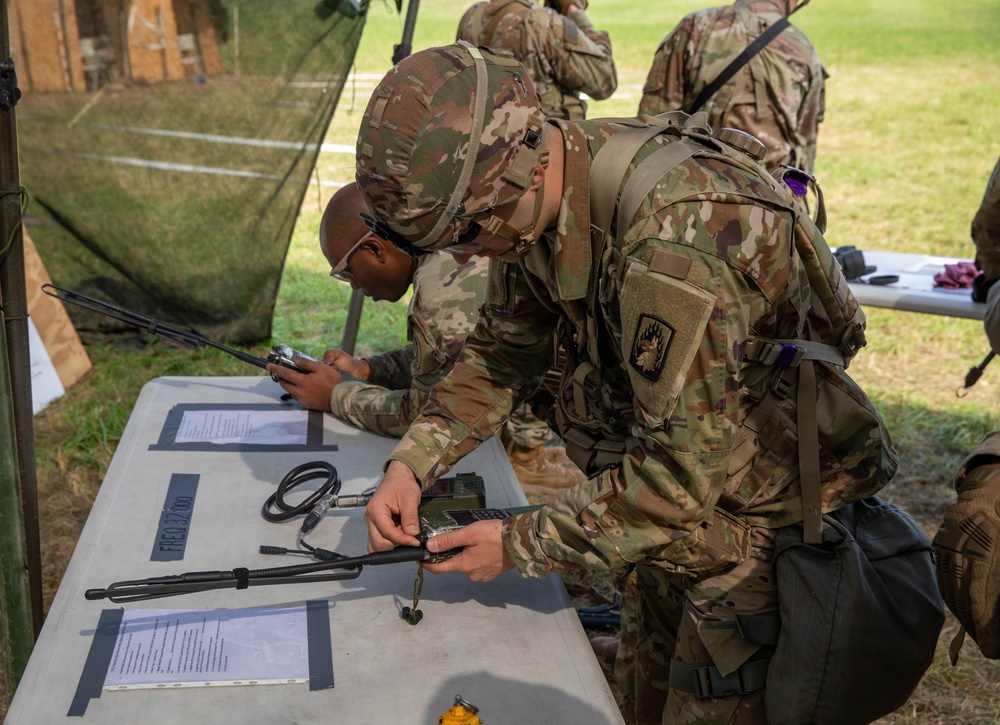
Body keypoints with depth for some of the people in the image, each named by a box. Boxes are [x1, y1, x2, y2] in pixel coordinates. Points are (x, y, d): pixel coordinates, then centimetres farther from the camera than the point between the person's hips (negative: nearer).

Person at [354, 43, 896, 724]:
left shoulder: (673, 233, -36)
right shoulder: (536, 201, -8)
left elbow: (685, 467, -33)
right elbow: (504, 351, 5)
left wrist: (522, 546, -23)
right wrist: (411, 463, -9)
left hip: (765, 520, -8)